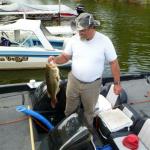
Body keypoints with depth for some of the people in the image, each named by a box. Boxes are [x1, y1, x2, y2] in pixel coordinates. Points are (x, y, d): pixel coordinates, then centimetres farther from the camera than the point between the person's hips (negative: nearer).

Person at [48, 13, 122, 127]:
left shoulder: (104, 41, -17)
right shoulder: (74, 39, -10)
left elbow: (113, 62, -10)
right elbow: (65, 57, 0)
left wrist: (117, 83, -8)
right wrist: (55, 59, -22)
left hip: (92, 85, -2)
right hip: (73, 81, 3)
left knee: (89, 111, 20)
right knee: (70, 109, 21)